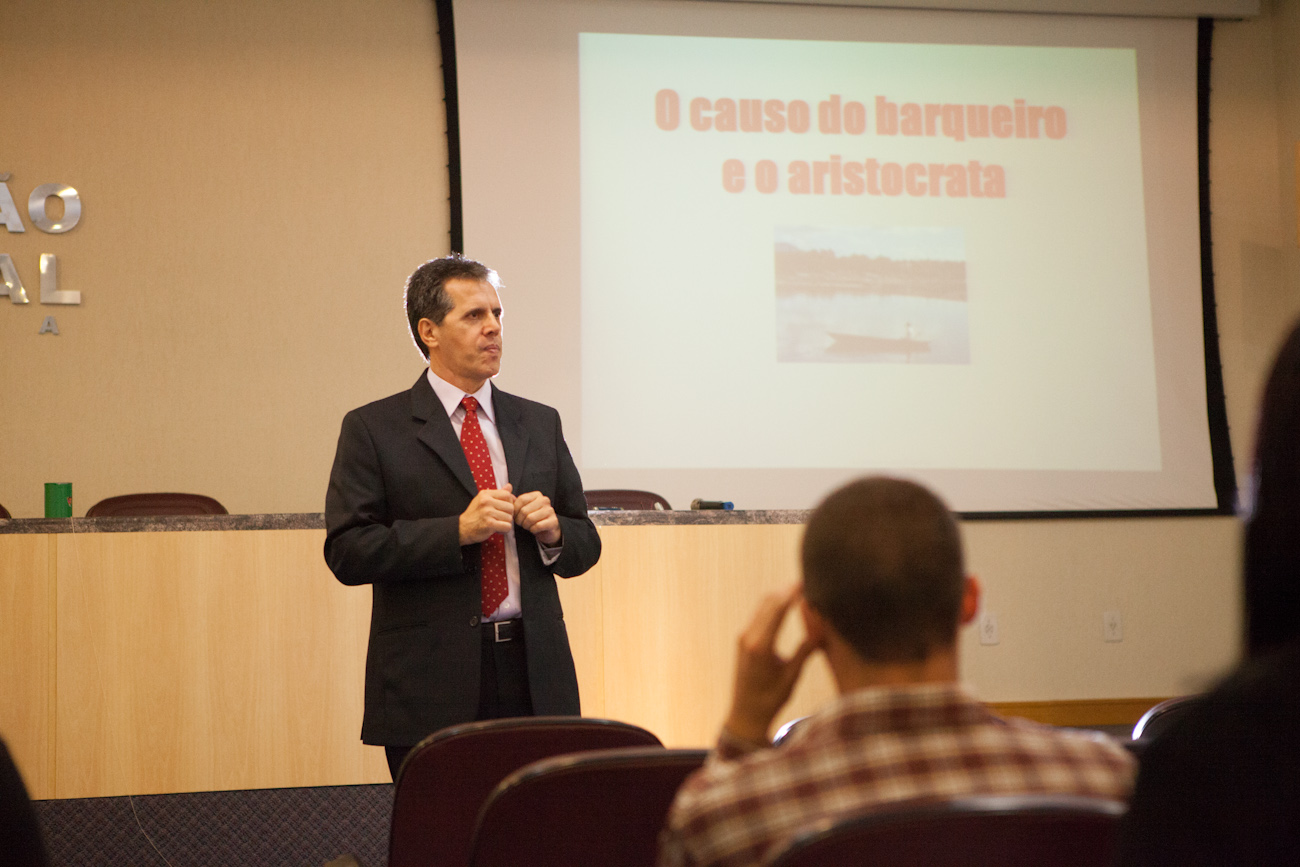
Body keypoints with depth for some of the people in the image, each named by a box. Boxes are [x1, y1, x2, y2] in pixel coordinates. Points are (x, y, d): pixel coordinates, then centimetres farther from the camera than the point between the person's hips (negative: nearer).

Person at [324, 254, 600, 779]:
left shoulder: (539, 424, 15)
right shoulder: (373, 429, 1)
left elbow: (584, 548, 17)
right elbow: (347, 552, -9)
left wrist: (552, 531, -6)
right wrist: (457, 530, -17)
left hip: (534, 677, 4)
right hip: (431, 688, -3)